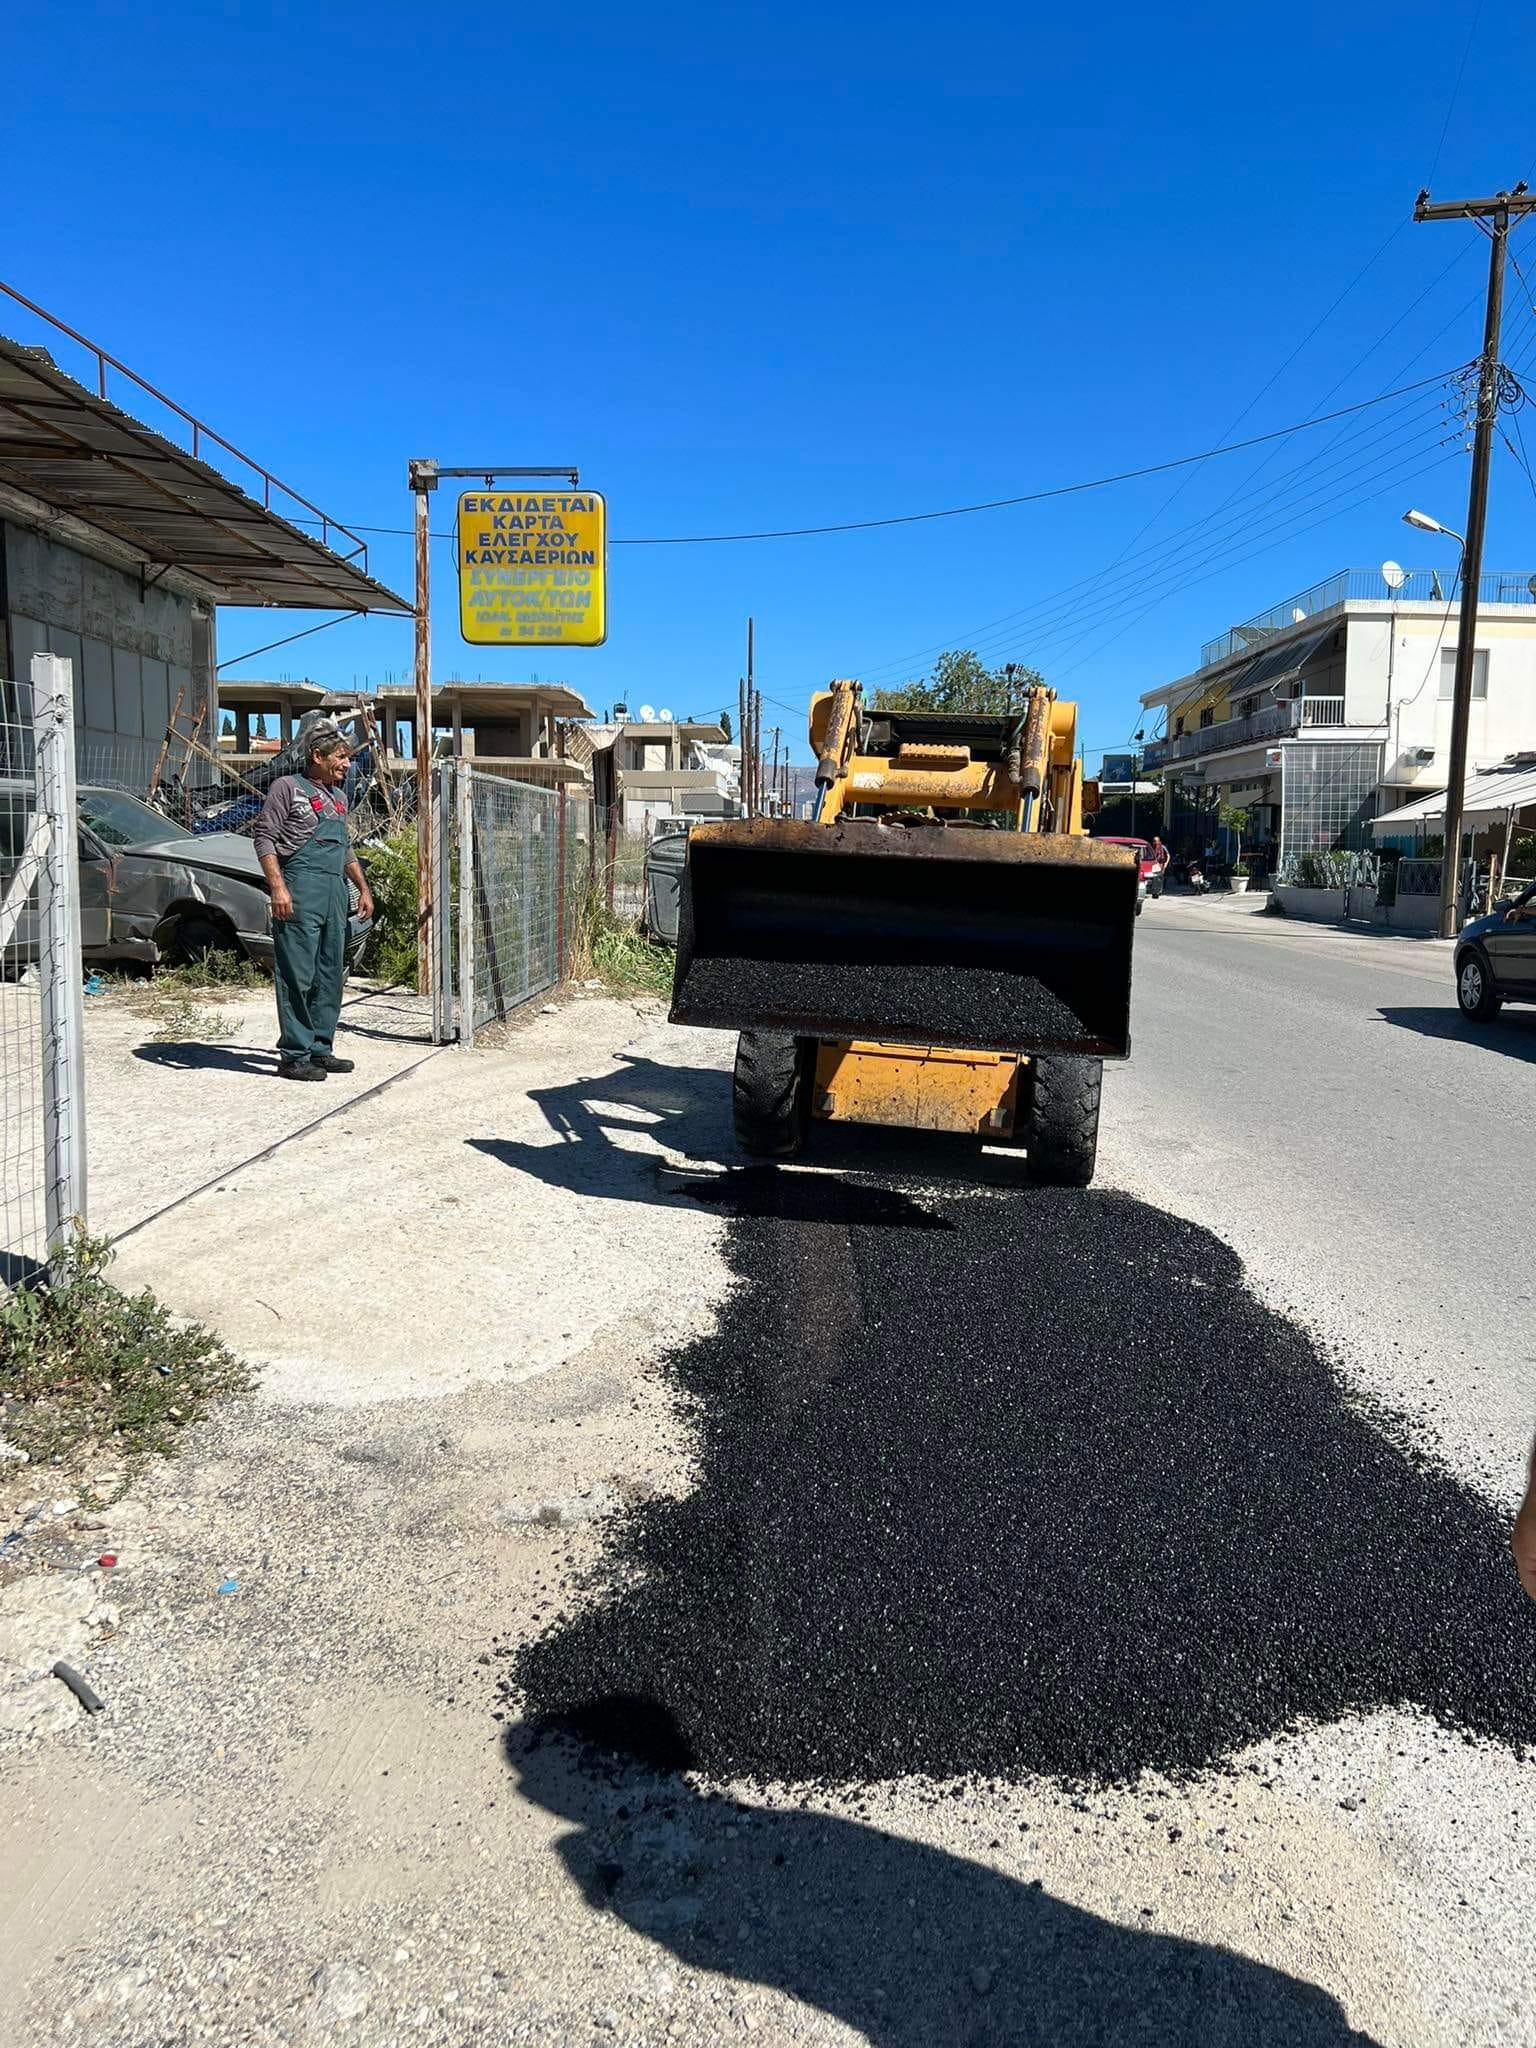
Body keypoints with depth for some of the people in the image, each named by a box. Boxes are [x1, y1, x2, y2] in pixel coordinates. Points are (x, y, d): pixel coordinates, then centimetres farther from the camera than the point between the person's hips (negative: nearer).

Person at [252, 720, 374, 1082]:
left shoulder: (338, 797, 20)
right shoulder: (288, 788, -2)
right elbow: (264, 837, -8)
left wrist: (363, 888, 22)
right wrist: (278, 887, -17)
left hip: (335, 894, 8)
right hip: (300, 892, -8)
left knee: (330, 976, 10)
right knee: (297, 977, -7)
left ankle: (321, 1049, 19)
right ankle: (294, 1056, -3)